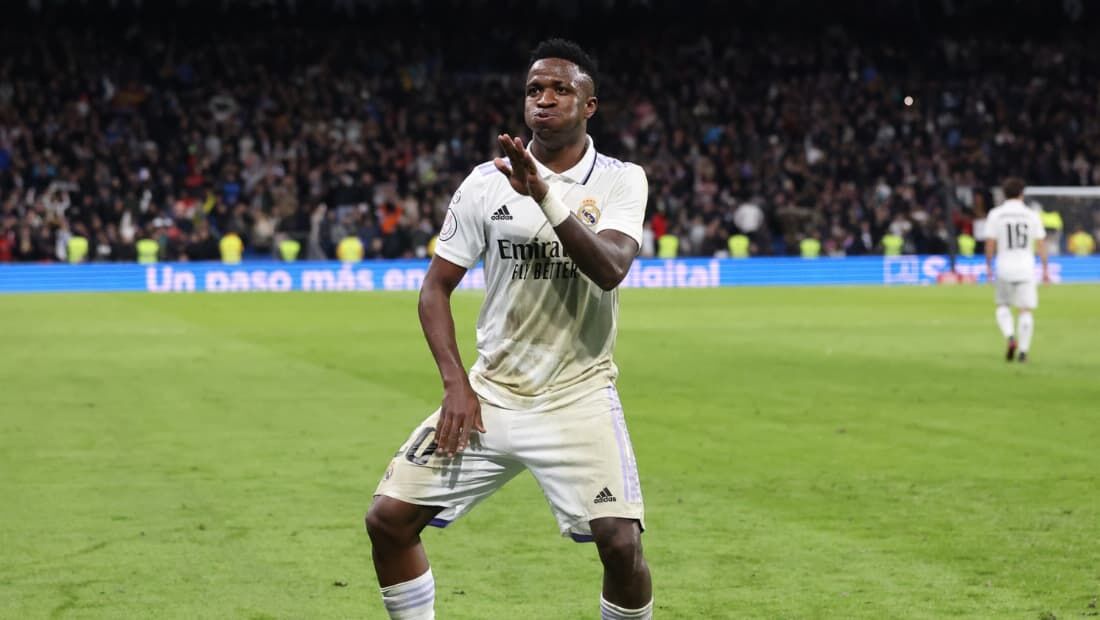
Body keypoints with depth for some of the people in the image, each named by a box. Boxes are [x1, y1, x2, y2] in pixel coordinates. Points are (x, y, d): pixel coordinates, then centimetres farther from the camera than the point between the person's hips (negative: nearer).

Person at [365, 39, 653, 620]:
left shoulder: (620, 180, -3)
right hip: (490, 392, 3)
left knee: (620, 541, -19)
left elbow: (610, 270, -21)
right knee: (388, 518, -4)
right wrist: (456, 384, -5)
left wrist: (545, 194, -30)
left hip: (578, 394, -3)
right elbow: (435, 287, 7)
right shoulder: (486, 182, 2)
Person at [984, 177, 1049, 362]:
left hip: (1004, 268, 0)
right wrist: (1045, 268, 10)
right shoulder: (1031, 215, 1)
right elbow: (1041, 243, 3)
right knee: (1026, 310, 5)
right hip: (1026, 267, 0)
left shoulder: (995, 215, -1)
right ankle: (1023, 351, 1)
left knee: (1002, 306, 17)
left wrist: (988, 266, 7)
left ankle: (1010, 337, -7)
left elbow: (990, 243, -3)